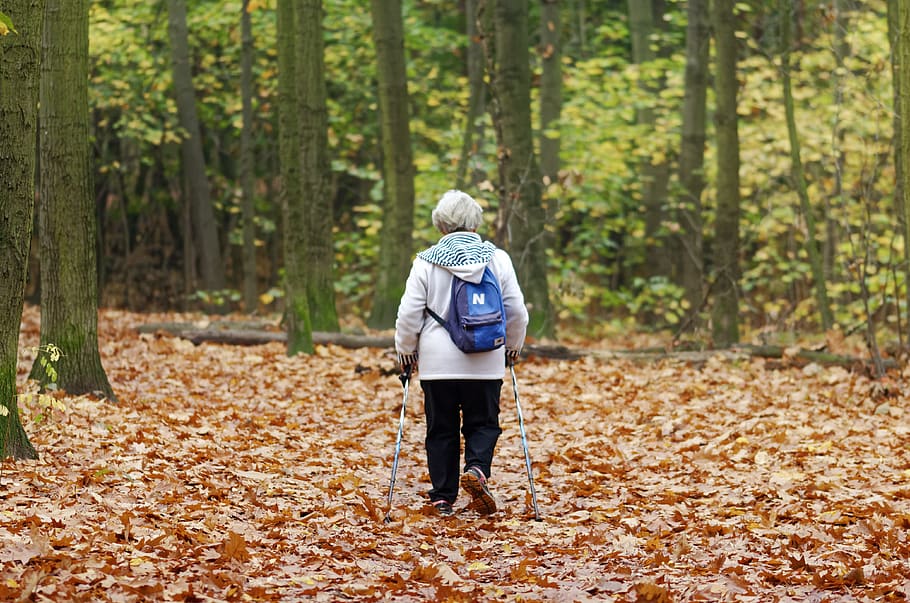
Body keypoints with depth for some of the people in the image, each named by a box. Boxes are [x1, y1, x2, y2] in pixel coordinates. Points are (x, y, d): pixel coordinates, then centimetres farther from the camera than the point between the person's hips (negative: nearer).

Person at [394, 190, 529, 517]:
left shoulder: (426, 262, -5)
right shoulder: (498, 259, 0)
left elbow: (409, 315, -3)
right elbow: (517, 311, 5)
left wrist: (405, 350, 13)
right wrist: (513, 345, 22)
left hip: (437, 362, 0)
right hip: (486, 362, 1)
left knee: (441, 429, 9)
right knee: (483, 423, 12)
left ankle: (443, 498, 8)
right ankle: (476, 469, -15)